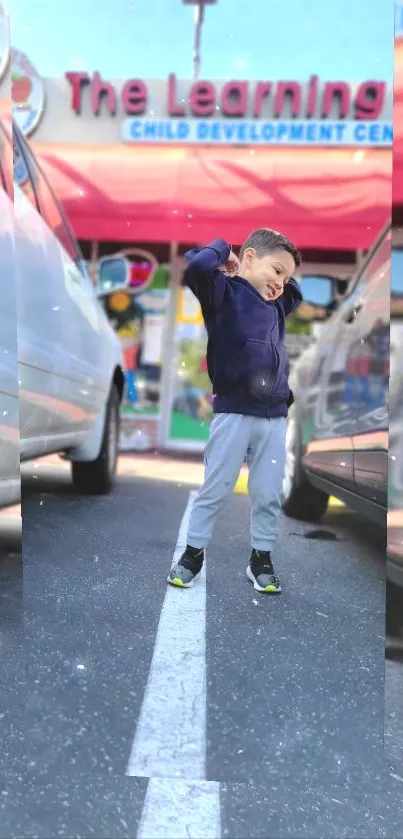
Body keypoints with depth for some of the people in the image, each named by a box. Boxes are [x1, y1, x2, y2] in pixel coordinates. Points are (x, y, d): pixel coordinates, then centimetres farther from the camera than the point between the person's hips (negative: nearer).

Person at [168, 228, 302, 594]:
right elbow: (195, 266, -24)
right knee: (215, 489, 7)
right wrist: (223, 249, -6)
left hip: (275, 416, 6)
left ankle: (261, 558, 27)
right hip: (233, 412, -6)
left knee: (268, 494, 12)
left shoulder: (276, 304, 14)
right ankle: (193, 554, 23)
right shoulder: (224, 291, -6)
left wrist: (283, 279, 18)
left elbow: (297, 292, 36)